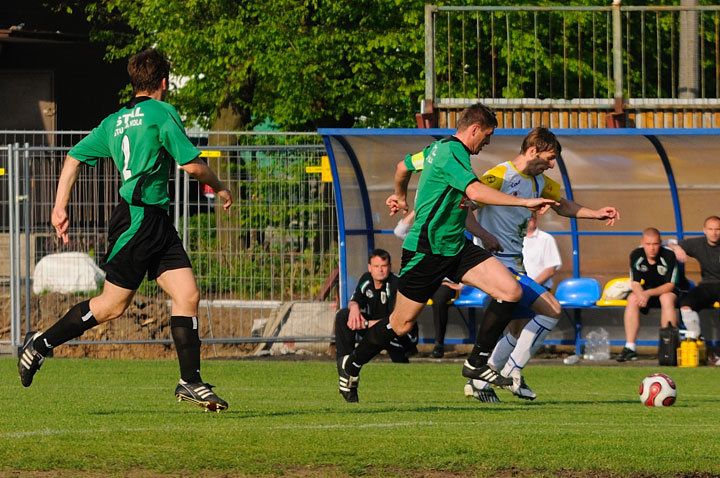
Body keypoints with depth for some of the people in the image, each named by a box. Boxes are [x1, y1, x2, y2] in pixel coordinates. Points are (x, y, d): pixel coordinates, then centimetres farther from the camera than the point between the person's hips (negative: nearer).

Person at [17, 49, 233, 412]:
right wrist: (219, 188, 8)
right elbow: (192, 164, -10)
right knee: (113, 304, -2)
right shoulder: (161, 113, -7)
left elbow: (74, 158, 17)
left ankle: (191, 381, -3)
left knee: (188, 295, 0)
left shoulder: (115, 121, 16)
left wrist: (60, 208, 17)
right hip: (138, 217, -9)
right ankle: (41, 344, 10)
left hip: (157, 223, 9)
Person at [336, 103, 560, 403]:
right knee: (402, 324, 3)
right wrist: (524, 202, -35)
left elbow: (404, 166, 29)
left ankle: (477, 363, 1)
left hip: (455, 247, 9)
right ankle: (352, 365, 27)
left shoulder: (439, 148, 11)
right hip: (426, 251, -9)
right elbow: (476, 192, -36)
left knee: (510, 291, -8)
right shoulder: (452, 154, -20)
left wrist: (399, 196, 48)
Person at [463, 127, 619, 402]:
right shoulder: (500, 176, -15)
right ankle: (512, 372, -8)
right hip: (498, 263, -10)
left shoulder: (538, 181, 13)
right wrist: (483, 235, -30)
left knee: (522, 331, 14)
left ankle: (478, 383, 22)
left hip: (516, 265, 10)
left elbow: (561, 204, 29)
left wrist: (596, 214, 17)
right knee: (551, 309, -16)